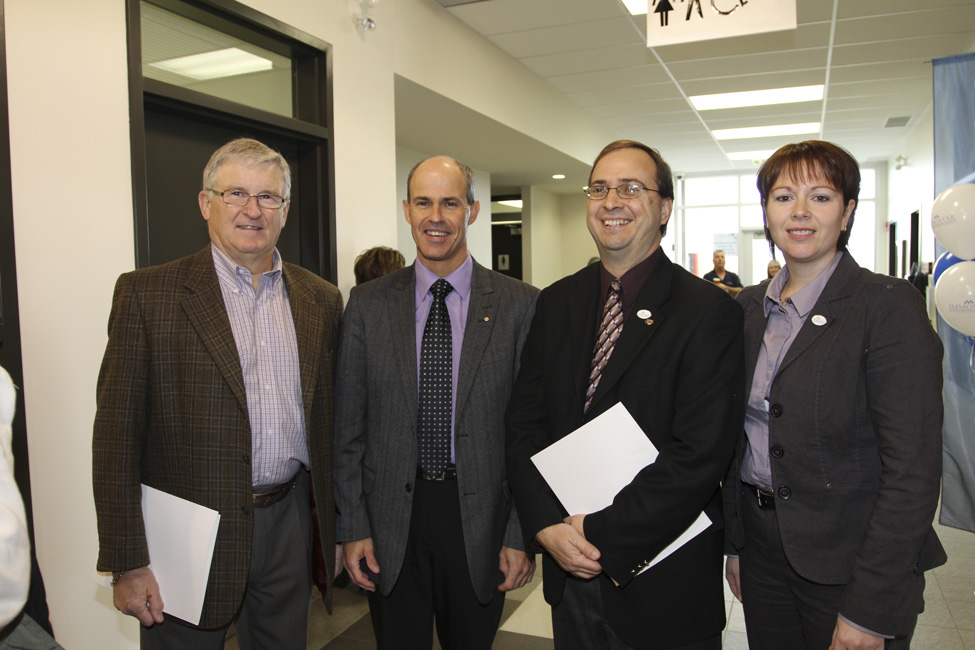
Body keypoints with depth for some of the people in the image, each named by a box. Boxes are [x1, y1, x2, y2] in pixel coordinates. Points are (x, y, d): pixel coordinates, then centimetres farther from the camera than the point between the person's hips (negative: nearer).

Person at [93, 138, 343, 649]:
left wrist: (339, 527, 8)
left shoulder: (321, 300, 4)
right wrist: (127, 563, -10)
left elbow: (327, 419, 8)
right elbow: (116, 436, -8)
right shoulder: (146, 293, -7)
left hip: (287, 525, 4)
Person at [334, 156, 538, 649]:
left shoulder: (520, 305, -6)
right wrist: (353, 527, 0)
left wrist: (522, 535, -5)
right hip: (390, 520, 1)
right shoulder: (368, 304, 0)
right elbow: (348, 425, 2)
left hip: (480, 518, -1)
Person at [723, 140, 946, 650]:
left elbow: (913, 468, -18)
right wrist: (734, 541, 8)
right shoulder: (748, 307, 4)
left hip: (847, 565, -5)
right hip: (762, 547, 5)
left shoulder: (888, 304, -14)